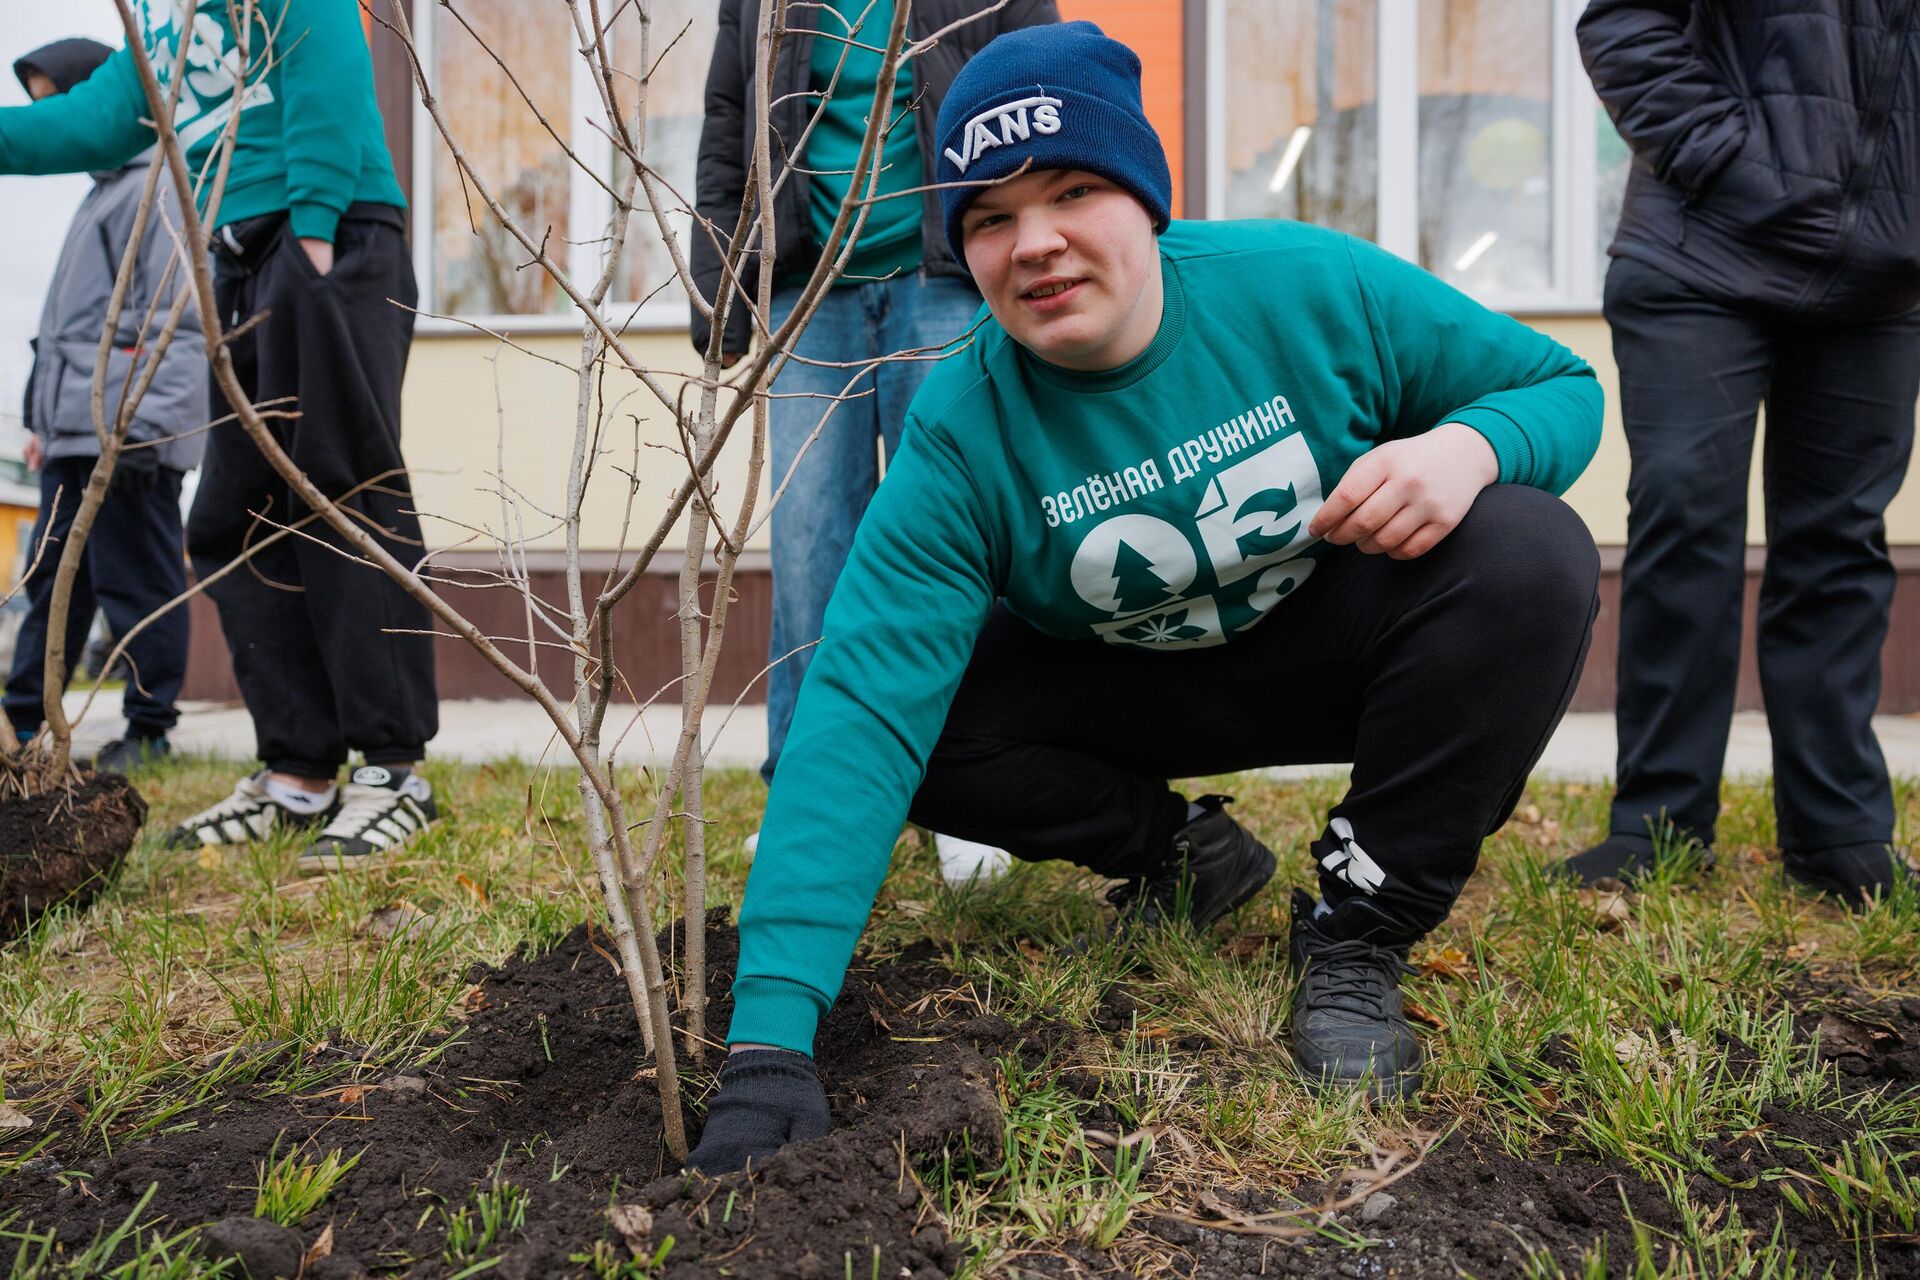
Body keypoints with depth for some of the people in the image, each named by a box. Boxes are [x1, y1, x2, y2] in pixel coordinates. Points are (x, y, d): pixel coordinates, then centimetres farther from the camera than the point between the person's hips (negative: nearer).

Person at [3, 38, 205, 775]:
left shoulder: (154, 193, -8)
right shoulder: (100, 195, 22)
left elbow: (177, 321, -15)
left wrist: (148, 420, -21)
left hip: (128, 436, -10)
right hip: (74, 436, 10)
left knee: (138, 584, -4)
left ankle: (150, 728, 5)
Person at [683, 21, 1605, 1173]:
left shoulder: (1307, 288, -21)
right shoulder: (962, 440, -23)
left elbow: (1561, 385, -8)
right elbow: (859, 714, -33)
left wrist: (1464, 448, -35)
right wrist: (772, 1040, -42)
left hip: (1340, 647, 0)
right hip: (1127, 694, 1)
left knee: (1532, 553, -28)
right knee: (920, 704, -23)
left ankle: (1357, 934, -13)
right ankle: (1181, 851, 4)